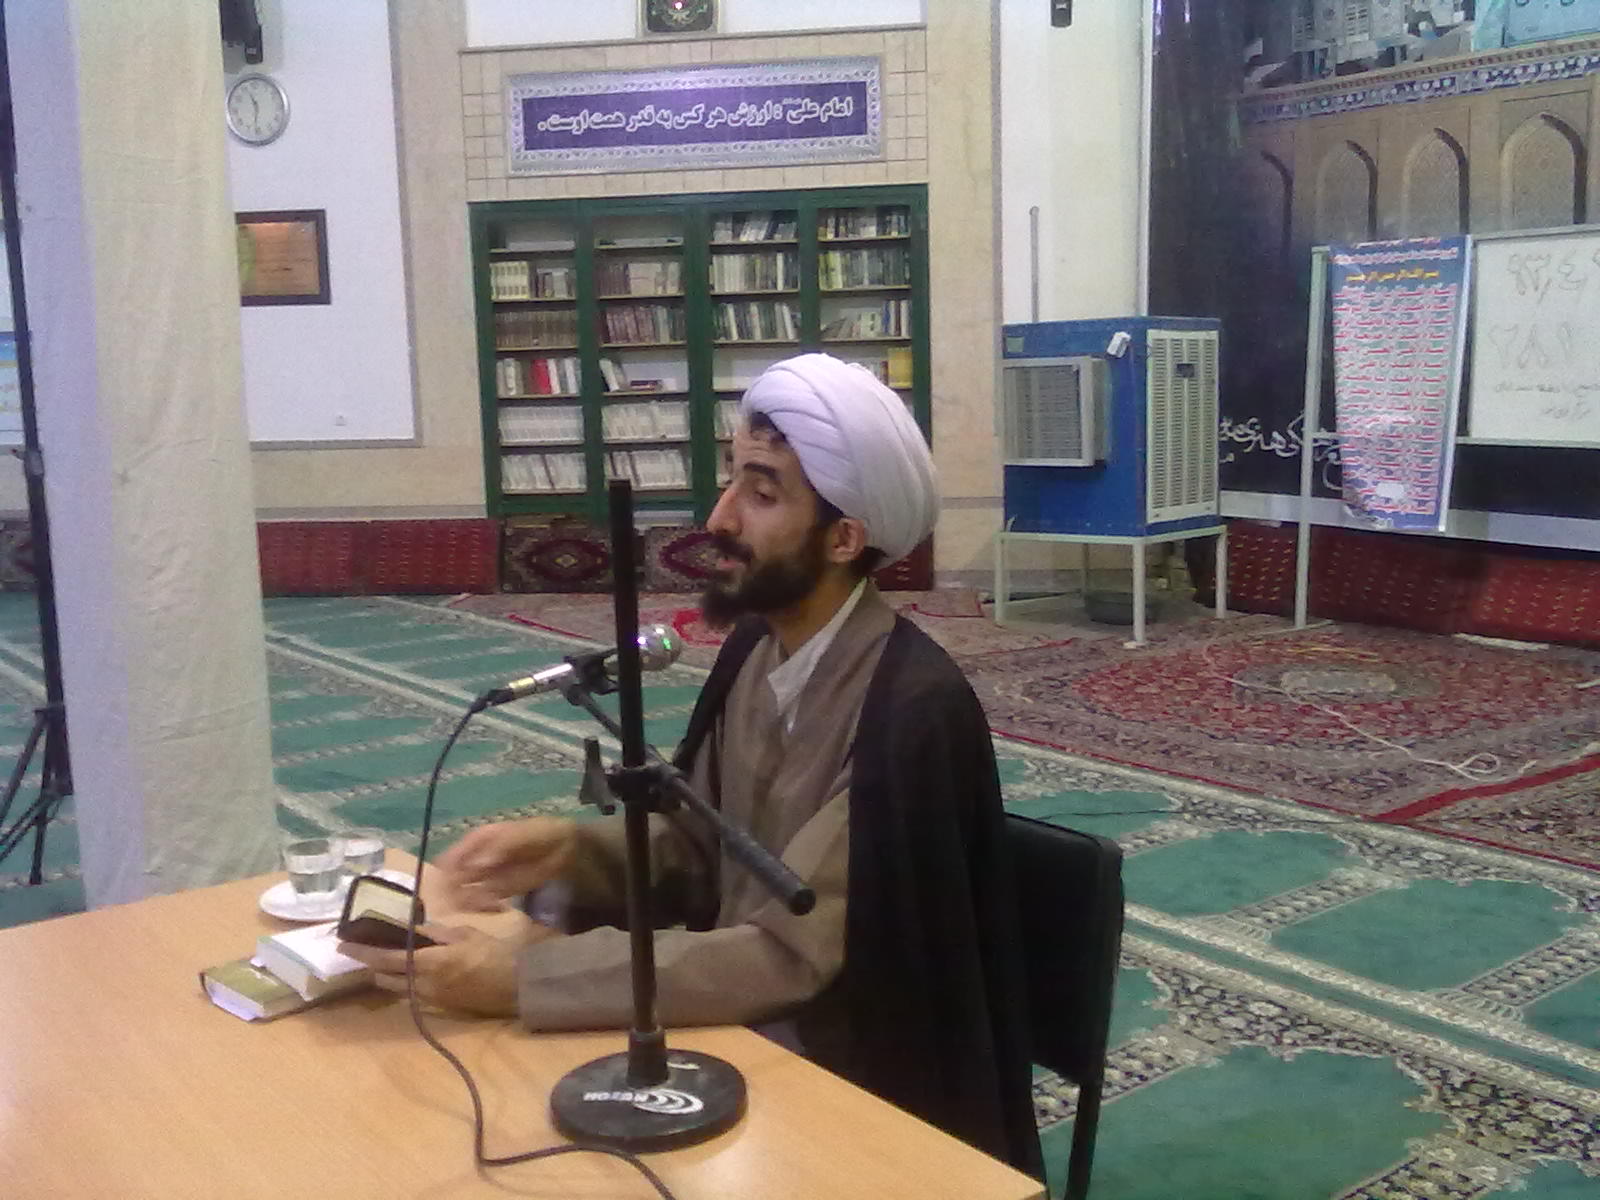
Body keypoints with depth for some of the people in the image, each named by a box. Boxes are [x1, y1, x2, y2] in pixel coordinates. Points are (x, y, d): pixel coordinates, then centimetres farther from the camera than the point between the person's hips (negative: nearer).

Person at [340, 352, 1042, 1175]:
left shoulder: (914, 709, -26)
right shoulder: (753, 647, -2)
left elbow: (788, 954, -27)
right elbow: (698, 848, 6)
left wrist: (517, 979, -28)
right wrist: (571, 852, -13)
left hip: (863, 1091, -6)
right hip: (750, 1026, 6)